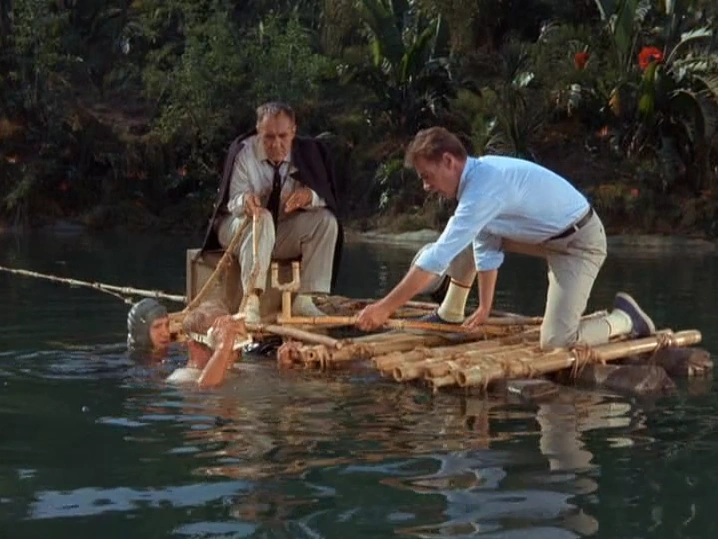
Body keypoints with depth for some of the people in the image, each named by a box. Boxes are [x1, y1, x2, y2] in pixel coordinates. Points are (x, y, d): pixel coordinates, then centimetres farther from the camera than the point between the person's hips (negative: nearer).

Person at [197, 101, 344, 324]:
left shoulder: (307, 152, -9)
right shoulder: (243, 152, -16)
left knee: (326, 220, -20)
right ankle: (251, 302, -44)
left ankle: (303, 301, -21)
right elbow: (232, 202, -18)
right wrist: (245, 201, -43)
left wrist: (309, 196, -35)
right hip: (236, 228, -3)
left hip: (282, 233, 3)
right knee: (262, 219, -36)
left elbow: (328, 199, -11)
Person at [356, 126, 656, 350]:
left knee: (555, 343, -18)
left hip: (580, 242, -9)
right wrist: (484, 308, 11)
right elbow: (487, 249, 8)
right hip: (550, 236, 9)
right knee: (469, 236, 8)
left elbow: (438, 258, -33)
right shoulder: (478, 175, -1)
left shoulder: (483, 188, -31)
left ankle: (624, 319, 6)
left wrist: (385, 308, -30)